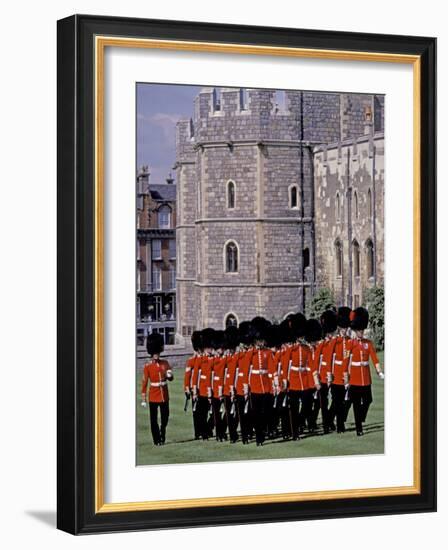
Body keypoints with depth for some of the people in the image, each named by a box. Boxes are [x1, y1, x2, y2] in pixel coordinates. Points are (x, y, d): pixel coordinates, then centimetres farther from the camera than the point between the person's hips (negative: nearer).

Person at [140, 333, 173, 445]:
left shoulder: (165, 363, 6)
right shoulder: (147, 367, -4)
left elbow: (170, 377, 6)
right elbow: (144, 383, -3)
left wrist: (169, 375, -19)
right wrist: (143, 399, -6)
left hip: (164, 396, 3)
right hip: (153, 397, -3)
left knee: (165, 418, 8)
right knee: (154, 420, 1)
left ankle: (162, 437, 25)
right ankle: (156, 439, 9)